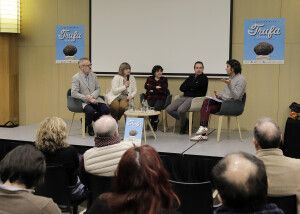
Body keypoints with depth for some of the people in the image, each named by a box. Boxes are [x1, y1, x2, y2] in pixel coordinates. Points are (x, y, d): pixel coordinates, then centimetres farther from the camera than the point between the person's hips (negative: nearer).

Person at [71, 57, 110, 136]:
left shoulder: (93, 75, 11)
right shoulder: (76, 78, -4)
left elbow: (98, 89, 11)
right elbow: (73, 93, -11)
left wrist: (92, 96, -11)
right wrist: (87, 98, -18)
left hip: (95, 99, 5)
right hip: (83, 102, -4)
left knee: (106, 110, -22)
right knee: (91, 111, -34)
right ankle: (88, 125, 0)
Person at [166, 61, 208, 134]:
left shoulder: (204, 78, 1)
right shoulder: (191, 77, 19)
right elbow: (181, 88, 11)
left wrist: (187, 87, 6)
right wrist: (191, 87, -2)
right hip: (184, 97, 7)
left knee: (180, 110, -33)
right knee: (169, 109, -10)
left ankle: (183, 126, -4)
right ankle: (185, 121, 6)